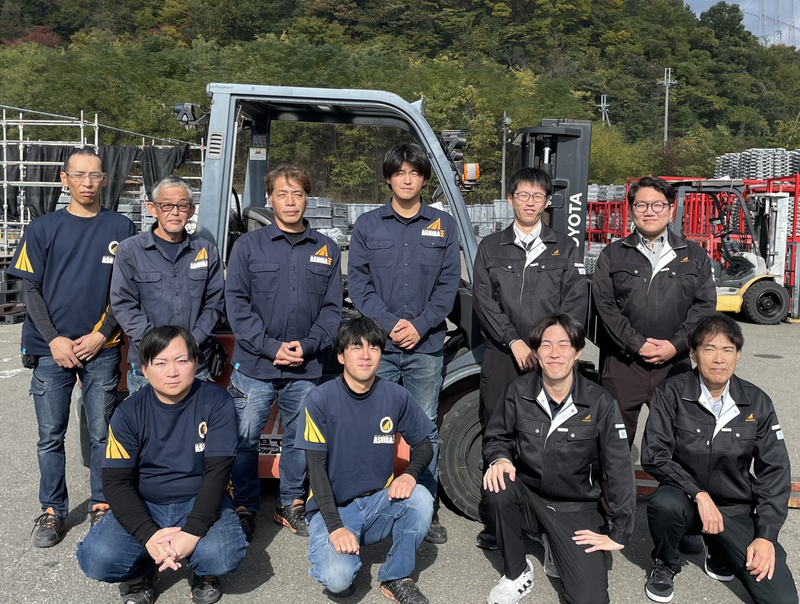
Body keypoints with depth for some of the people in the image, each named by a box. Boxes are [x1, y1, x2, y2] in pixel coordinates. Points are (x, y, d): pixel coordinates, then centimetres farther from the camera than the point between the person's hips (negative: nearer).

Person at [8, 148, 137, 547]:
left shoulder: (121, 229, 3)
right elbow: (30, 289, 2)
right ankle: (52, 511, 22)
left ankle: (102, 506, 21)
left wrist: (102, 335, -7)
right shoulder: (44, 228, 4)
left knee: (102, 433, 6)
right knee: (50, 435, 7)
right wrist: (54, 340, -8)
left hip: (102, 349, 0)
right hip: (52, 349, 1)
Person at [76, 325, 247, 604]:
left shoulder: (216, 401, -10)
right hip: (143, 506, 2)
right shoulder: (129, 413, -5)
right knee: (97, 558, -25)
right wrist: (149, 535, -24)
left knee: (224, 556, -30)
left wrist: (192, 531, -25)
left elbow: (217, 471, -14)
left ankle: (203, 572, 8)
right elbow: (117, 480, -9)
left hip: (199, 502, -1)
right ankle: (141, 573, 10)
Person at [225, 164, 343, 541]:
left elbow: (332, 308, 7)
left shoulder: (326, 250, 9)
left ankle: (291, 505, 29)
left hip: (306, 369, 2)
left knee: (300, 440, 11)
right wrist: (270, 347, -12)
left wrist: (307, 346, -8)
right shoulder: (249, 245, 2)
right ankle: (244, 508, 21)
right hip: (254, 367, -2)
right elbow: (235, 302, -3)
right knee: (245, 439, 4)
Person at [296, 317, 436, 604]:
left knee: (421, 499, -27)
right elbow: (316, 466, -12)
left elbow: (425, 441, 6)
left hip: (379, 504, 3)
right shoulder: (321, 400, -13)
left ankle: (396, 579, -3)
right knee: (338, 579, -27)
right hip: (332, 508, -3)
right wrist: (335, 526, -21)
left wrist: (411, 474, -17)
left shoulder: (397, 396, -6)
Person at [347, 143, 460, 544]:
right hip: (377, 346, 0)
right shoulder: (367, 225, 8)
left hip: (426, 346, 1)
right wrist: (390, 324, -10)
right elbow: (357, 282, 2)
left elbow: (449, 283, 5)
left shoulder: (443, 225, 11)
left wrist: (420, 326, -8)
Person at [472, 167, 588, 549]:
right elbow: (483, 300, 2)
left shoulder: (564, 249, 12)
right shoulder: (491, 247, 12)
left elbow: (576, 304, 3)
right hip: (501, 358, 1)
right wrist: (515, 342, -9)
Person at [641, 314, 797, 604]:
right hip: (686, 499, -2)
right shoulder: (671, 394, -11)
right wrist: (698, 494, -24)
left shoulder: (757, 402, -3)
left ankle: (718, 547, 19)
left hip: (736, 511, 2)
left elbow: (774, 471, -1)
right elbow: (653, 456, -14)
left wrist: (766, 535, -8)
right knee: (664, 504, -38)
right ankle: (665, 567, -3)